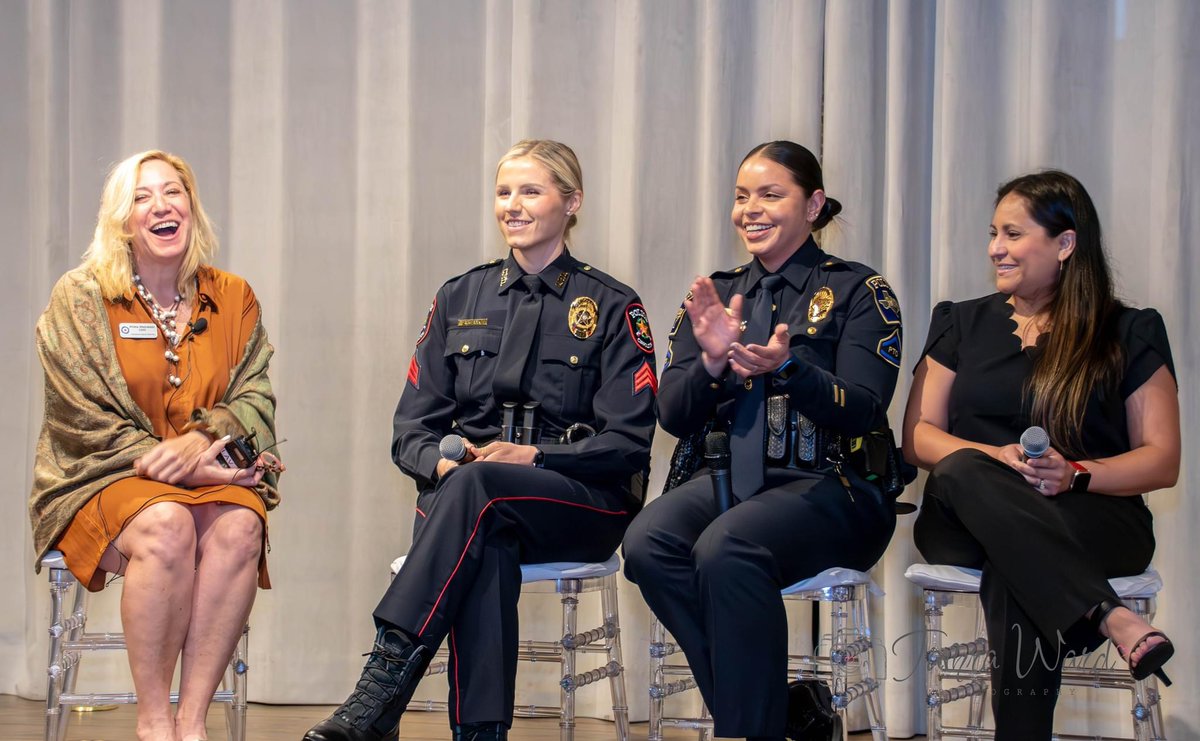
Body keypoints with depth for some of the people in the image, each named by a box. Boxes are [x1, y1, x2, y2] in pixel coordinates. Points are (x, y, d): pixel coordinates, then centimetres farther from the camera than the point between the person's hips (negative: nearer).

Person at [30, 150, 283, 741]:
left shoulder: (233, 299, 11)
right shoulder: (79, 300, 2)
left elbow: (254, 398, 4)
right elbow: (86, 421, -6)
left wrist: (202, 439, -19)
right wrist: (171, 466, -18)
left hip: (210, 477, 3)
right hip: (102, 481, -3)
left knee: (239, 527, -33)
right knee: (165, 526, -36)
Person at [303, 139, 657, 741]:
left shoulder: (612, 307, 7)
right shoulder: (460, 298, 18)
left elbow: (628, 443, -2)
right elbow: (411, 430, 13)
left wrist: (535, 456, -18)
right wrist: (440, 460, -11)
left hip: (581, 503, -2)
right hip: (459, 495, 2)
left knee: (477, 486, -36)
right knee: (485, 545, -37)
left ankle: (385, 680, -44)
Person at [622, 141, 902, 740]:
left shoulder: (857, 291, 4)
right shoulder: (718, 295, 16)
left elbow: (863, 413, -7)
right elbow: (675, 417, 9)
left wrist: (787, 367, -24)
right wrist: (711, 360, -12)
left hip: (829, 485, -4)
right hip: (728, 480, 5)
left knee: (726, 548, -35)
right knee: (647, 543, -28)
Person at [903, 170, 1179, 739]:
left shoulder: (1130, 334, 11)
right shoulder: (961, 324, 18)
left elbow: (1162, 462, 5)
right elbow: (918, 437, 10)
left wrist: (1075, 473, -16)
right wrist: (997, 458, -12)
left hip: (1094, 519, -2)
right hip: (968, 519, 2)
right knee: (960, 470, -37)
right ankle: (1111, 618, -48)